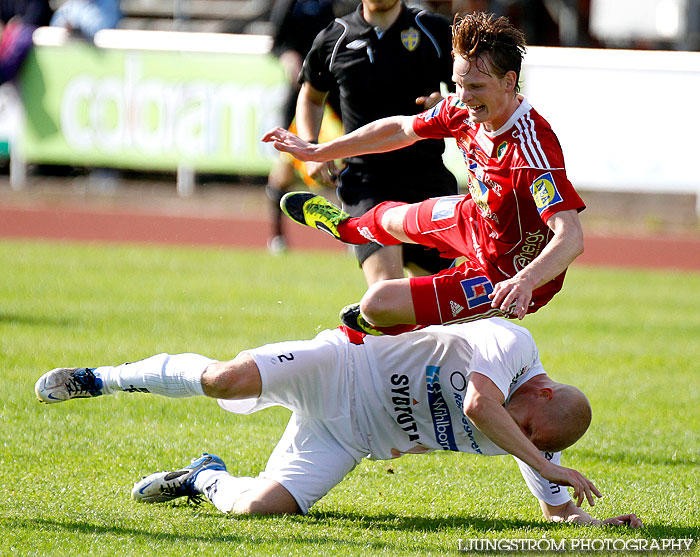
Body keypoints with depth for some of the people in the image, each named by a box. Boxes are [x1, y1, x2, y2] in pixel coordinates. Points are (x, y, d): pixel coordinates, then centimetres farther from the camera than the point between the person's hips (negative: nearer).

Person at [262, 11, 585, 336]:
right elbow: (401, 129, 4)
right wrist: (317, 152, 13)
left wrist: (525, 281, -64)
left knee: (379, 304, -12)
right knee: (389, 219, 32)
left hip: (506, 279, -8)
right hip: (477, 221, 8)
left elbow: (571, 238, -46)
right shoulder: (463, 109, -15)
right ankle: (345, 227, 72)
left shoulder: (533, 148, -40)